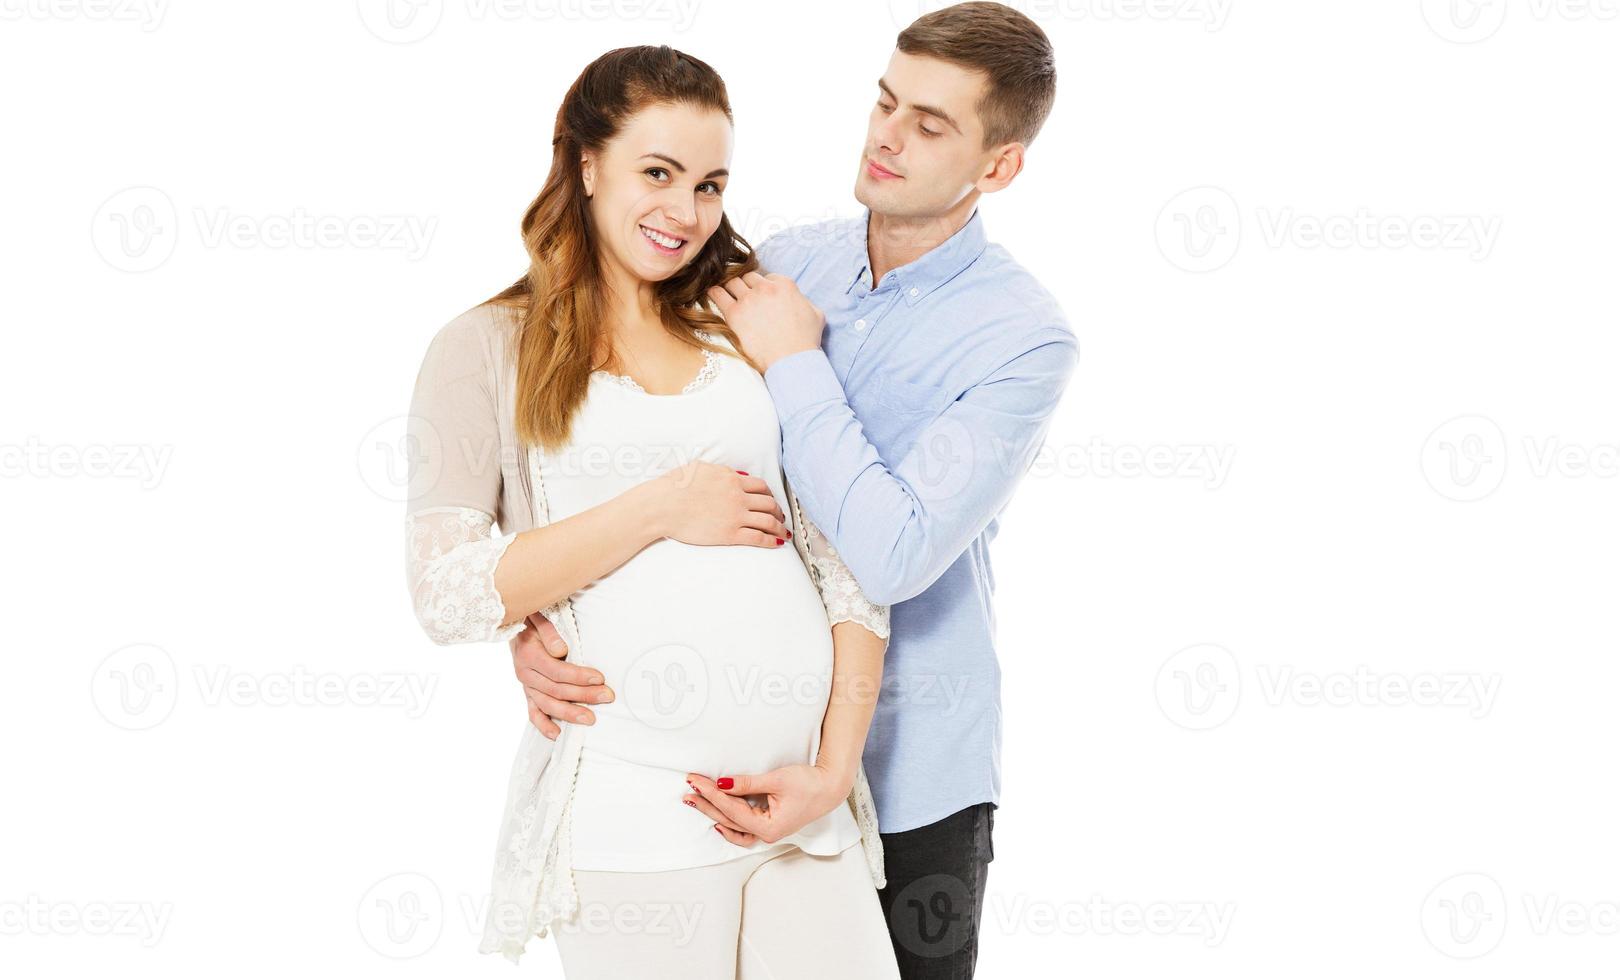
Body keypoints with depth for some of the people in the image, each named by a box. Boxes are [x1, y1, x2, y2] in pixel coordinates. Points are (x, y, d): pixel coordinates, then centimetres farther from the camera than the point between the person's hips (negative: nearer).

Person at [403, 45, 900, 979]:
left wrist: (834, 772, -4)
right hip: (630, 816, -3)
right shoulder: (488, 350, 4)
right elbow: (447, 594, -7)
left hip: (804, 802, 3)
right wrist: (660, 507, -11)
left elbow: (851, 567, 7)